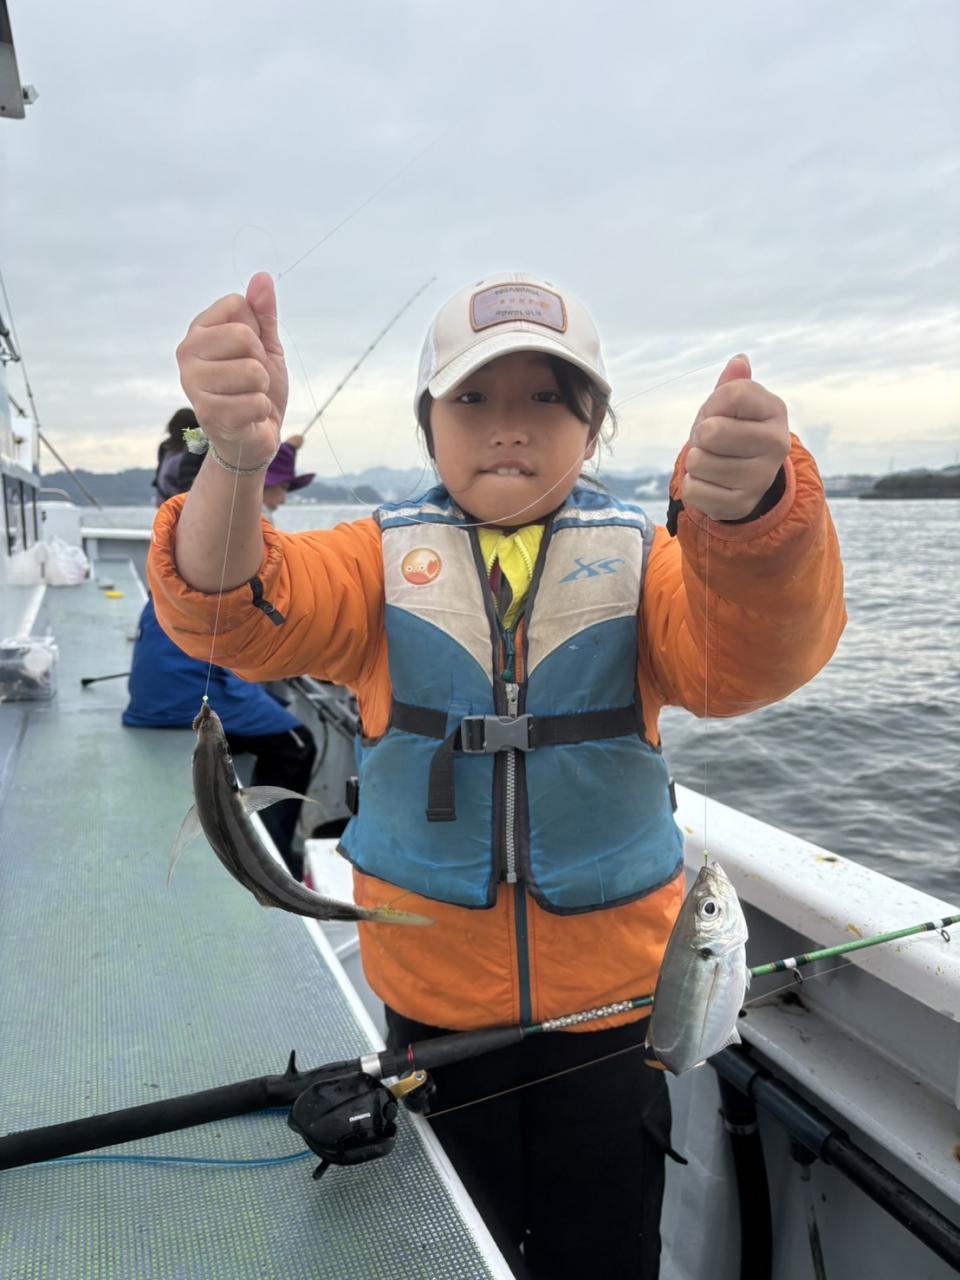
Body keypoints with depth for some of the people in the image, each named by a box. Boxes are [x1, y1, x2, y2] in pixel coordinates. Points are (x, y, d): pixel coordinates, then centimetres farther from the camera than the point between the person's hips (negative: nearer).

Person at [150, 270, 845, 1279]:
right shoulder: (384, 558, -5)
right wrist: (237, 457, -43)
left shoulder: (640, 556, -6)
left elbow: (746, 658, -25)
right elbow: (234, 611, -22)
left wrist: (753, 509, -47)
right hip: (430, 1000, 1)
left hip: (610, 1000, 0)